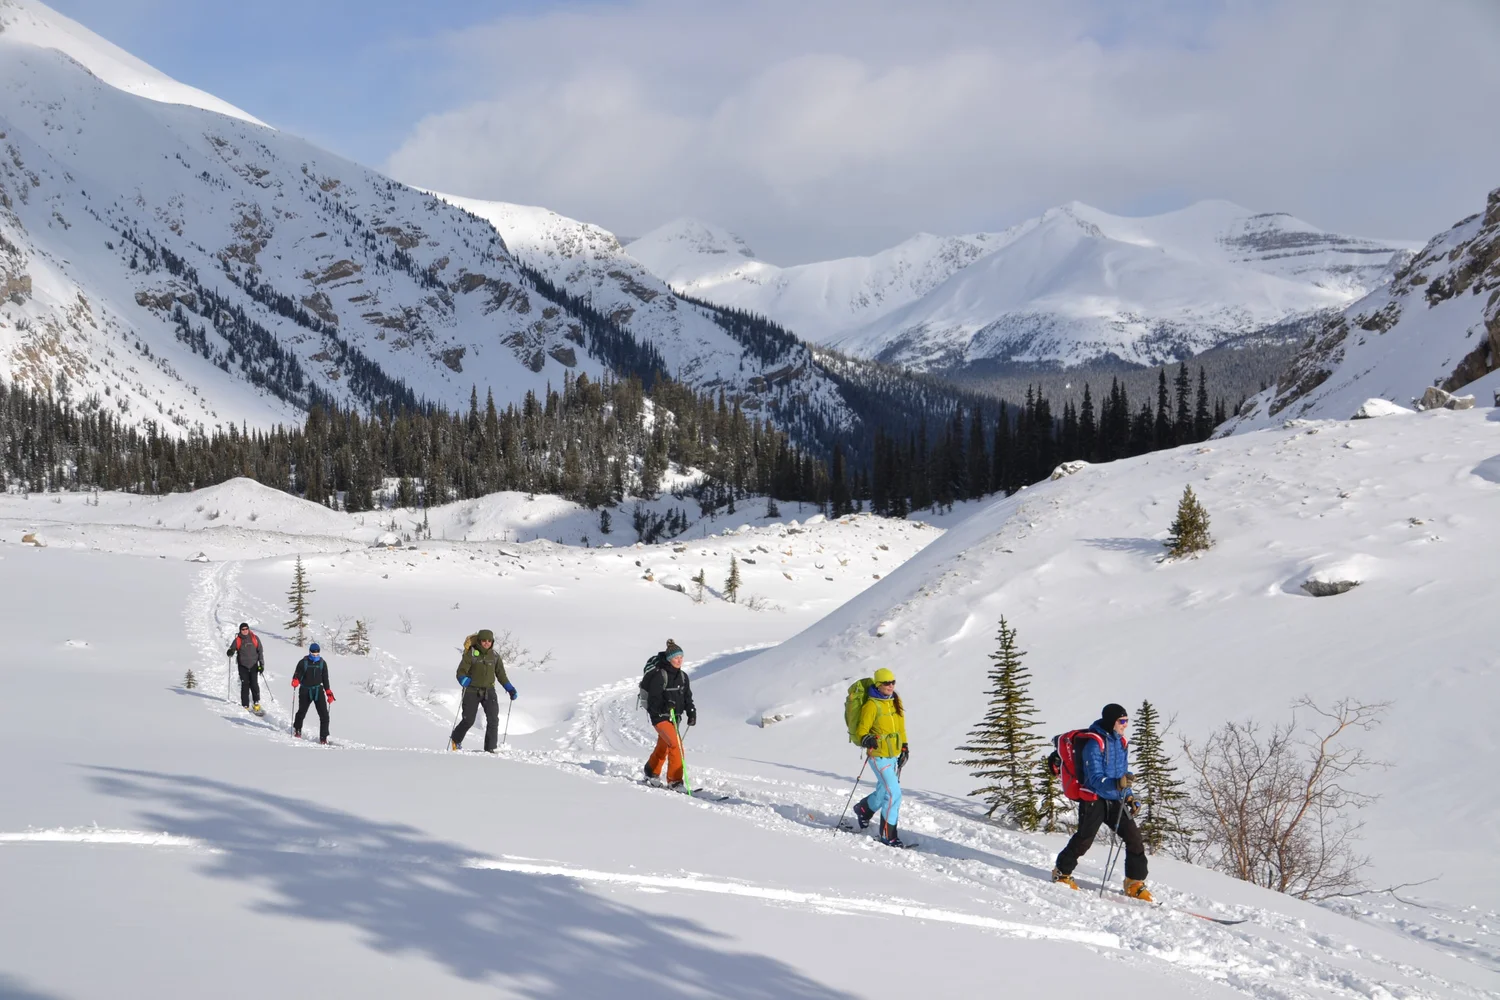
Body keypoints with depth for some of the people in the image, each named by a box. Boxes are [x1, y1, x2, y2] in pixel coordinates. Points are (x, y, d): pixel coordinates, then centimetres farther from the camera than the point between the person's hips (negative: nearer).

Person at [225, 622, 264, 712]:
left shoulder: (254, 638, 2)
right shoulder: (238, 640, -1)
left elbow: (260, 651, 8)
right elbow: (231, 650, -1)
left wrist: (262, 664, 5)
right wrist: (230, 652, -26)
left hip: (253, 665, 0)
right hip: (243, 666, 0)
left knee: (254, 685, -4)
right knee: (245, 686, -4)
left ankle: (256, 704, 8)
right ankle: (245, 706, 1)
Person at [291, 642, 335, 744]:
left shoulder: (322, 663, 5)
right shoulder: (303, 662, -3)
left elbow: (325, 679, 11)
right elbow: (297, 675, -4)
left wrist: (329, 693, 7)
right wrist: (295, 681, -28)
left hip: (318, 690, 1)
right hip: (305, 691, -1)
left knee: (324, 715, -10)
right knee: (302, 712, 11)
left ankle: (323, 737, -4)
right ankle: (297, 729, 41)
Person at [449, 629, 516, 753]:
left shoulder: (495, 656, 5)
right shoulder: (471, 654, -8)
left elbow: (501, 674, 14)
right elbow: (461, 672, -13)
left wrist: (510, 689, 5)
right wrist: (464, 680, -35)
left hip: (489, 691, 3)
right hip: (472, 691, -3)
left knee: (493, 719, -12)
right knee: (468, 720, -1)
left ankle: (491, 747, -7)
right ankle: (455, 739, 27)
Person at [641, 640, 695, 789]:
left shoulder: (683, 676, 6)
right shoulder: (659, 675, -16)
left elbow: (688, 697, 13)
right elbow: (653, 699, -19)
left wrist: (691, 713, 0)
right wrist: (664, 704, -37)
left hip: (674, 718, 8)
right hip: (660, 716, -8)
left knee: (663, 747, 22)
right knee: (676, 746, -20)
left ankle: (652, 773, 43)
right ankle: (674, 781, -15)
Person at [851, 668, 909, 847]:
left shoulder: (896, 701, 7)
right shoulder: (872, 705, -15)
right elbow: (861, 731, -12)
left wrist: (904, 748, 17)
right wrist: (867, 740, -32)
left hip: (893, 755, 8)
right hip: (879, 756, -8)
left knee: (883, 791, 21)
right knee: (893, 794, -13)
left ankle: (863, 809, 49)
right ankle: (888, 834, -3)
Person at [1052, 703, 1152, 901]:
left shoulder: (1121, 742, 11)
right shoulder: (1094, 744, -15)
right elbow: (1096, 779, -21)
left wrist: (1130, 796, 13)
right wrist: (1116, 783, -38)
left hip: (1115, 800, 7)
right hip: (1095, 798, -7)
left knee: (1134, 838, -3)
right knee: (1084, 838, -7)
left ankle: (1135, 883, 6)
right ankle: (1062, 873, 15)